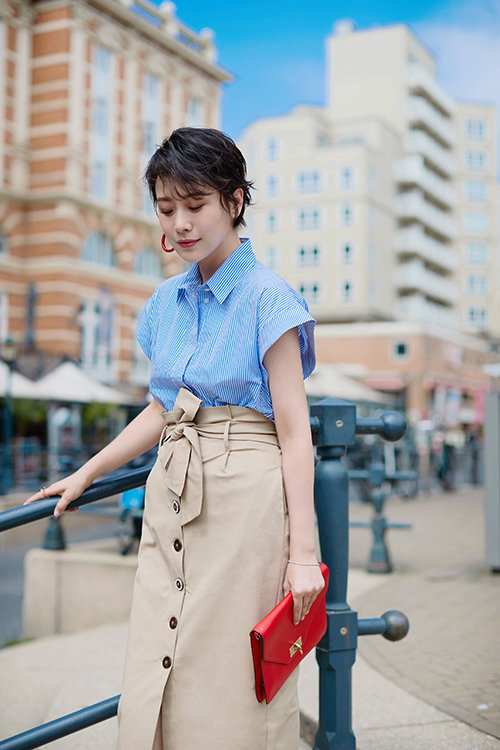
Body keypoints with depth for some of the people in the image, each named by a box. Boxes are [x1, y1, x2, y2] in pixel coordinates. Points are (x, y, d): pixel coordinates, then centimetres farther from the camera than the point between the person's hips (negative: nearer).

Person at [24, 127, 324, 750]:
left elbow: (293, 428, -9)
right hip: (171, 494, 6)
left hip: (244, 495, -6)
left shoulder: (267, 296, -6)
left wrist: (302, 551, -13)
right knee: (155, 691, 7)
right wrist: (85, 475, 23)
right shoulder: (165, 302, 13)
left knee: (229, 687, 0)